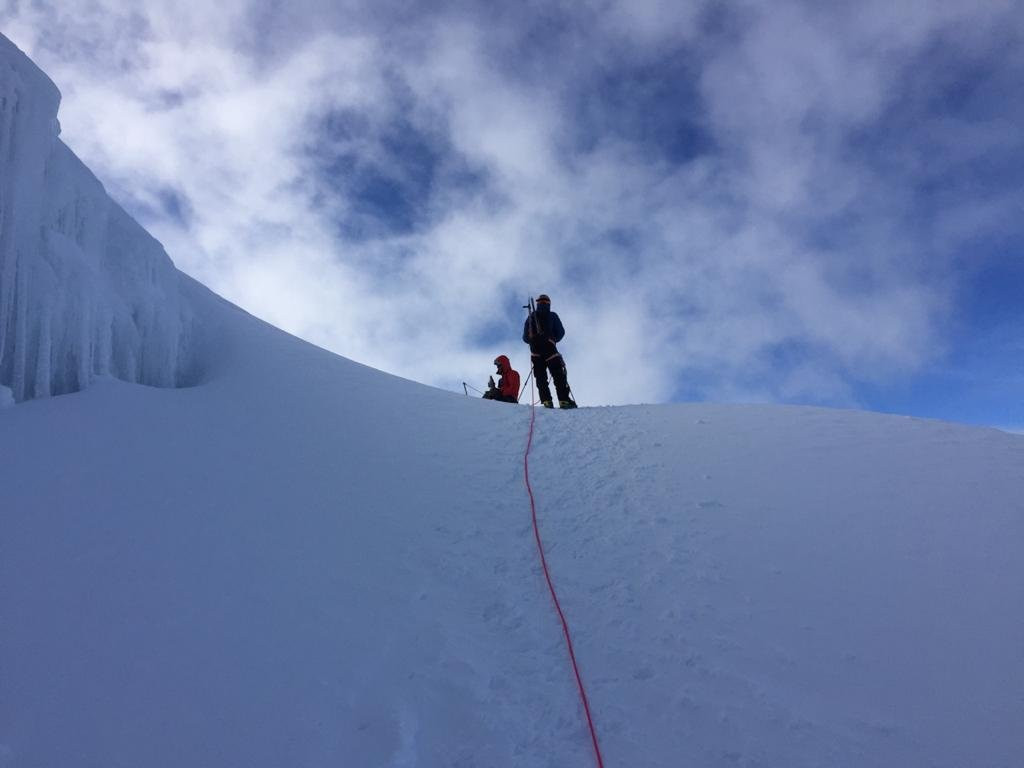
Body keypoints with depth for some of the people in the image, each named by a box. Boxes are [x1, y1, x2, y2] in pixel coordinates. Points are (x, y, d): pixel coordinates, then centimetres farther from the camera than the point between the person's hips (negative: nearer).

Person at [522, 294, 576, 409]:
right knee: (559, 375, -3)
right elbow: (560, 332, 5)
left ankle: (546, 400, -10)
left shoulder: (530, 317, 13)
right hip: (550, 349, -2)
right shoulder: (552, 316, 7)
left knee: (541, 377, 4)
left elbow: (525, 337, 10)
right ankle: (564, 399, -14)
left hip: (535, 351, 3)